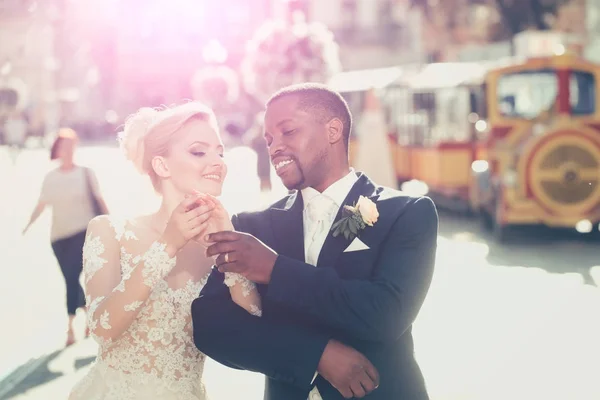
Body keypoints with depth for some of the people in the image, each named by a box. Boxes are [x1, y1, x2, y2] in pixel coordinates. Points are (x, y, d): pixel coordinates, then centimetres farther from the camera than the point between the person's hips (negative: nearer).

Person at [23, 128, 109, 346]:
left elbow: (99, 199, 2)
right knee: (70, 279, 10)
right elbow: (42, 204, 7)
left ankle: (70, 325, -9)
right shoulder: (50, 177, 6)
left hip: (83, 232, -4)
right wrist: (28, 225, -3)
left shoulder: (86, 173, -2)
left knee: (72, 277, -14)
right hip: (59, 235, 4)